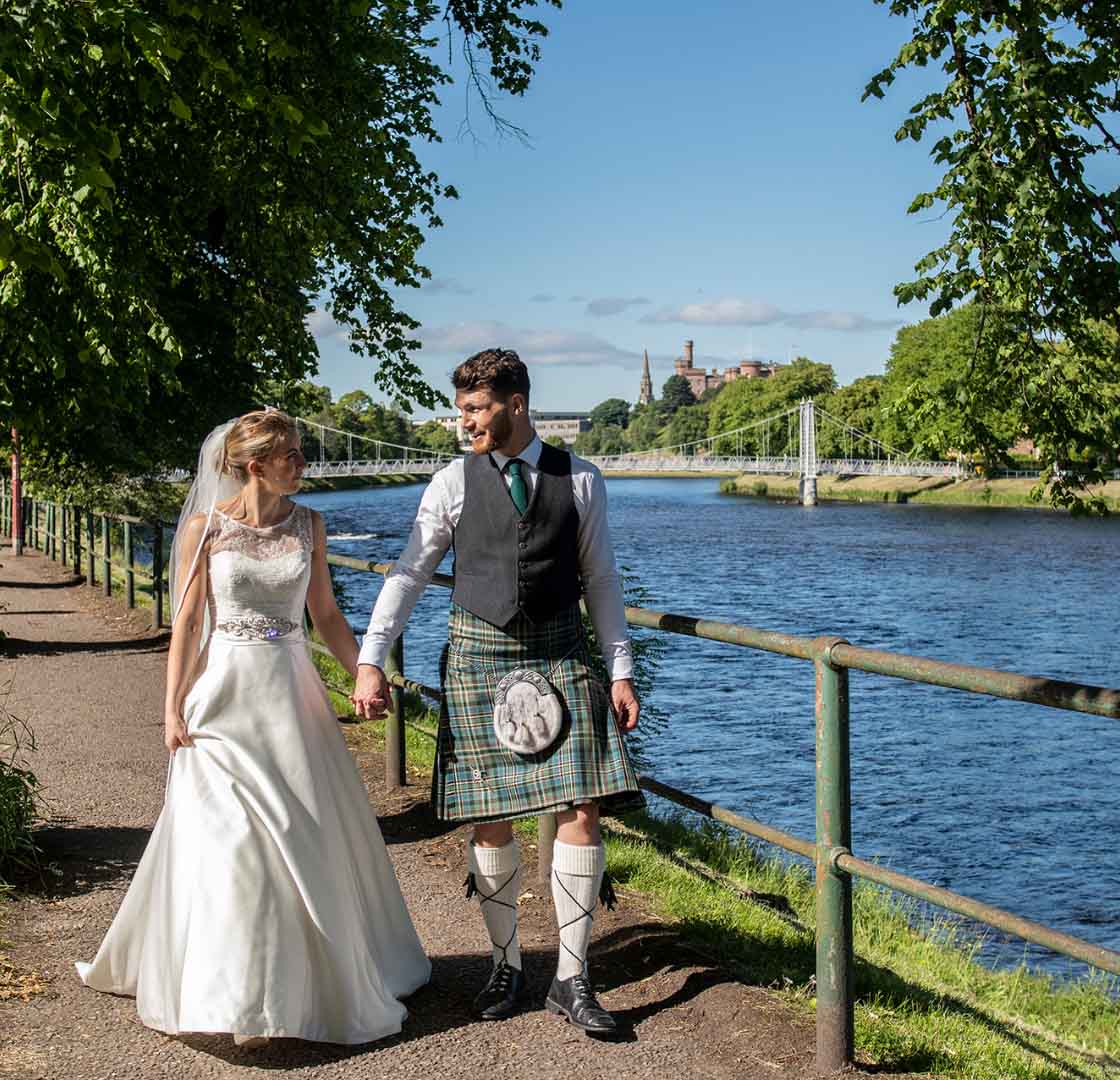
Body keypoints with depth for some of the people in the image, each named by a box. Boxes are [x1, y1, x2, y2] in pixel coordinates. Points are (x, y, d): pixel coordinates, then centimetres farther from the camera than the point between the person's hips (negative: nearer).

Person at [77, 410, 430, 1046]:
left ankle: (313, 976, 26)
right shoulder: (205, 526, -5)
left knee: (310, 837, 7)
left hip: (291, 693, 4)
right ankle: (231, 996, 9)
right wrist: (173, 708, -7)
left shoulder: (308, 525, 5)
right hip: (225, 694, -4)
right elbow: (187, 621, -3)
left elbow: (326, 614, 11)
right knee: (229, 842, -3)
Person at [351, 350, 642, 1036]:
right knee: (490, 819, 4)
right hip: (478, 656, 0)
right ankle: (507, 966, 23)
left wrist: (622, 670, 2)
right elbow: (409, 574, 2)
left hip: (559, 656, 0)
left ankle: (572, 981, 7)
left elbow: (601, 580, 7)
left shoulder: (581, 481, 4)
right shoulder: (454, 483, 2)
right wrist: (370, 660, -6)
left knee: (581, 812, -7)